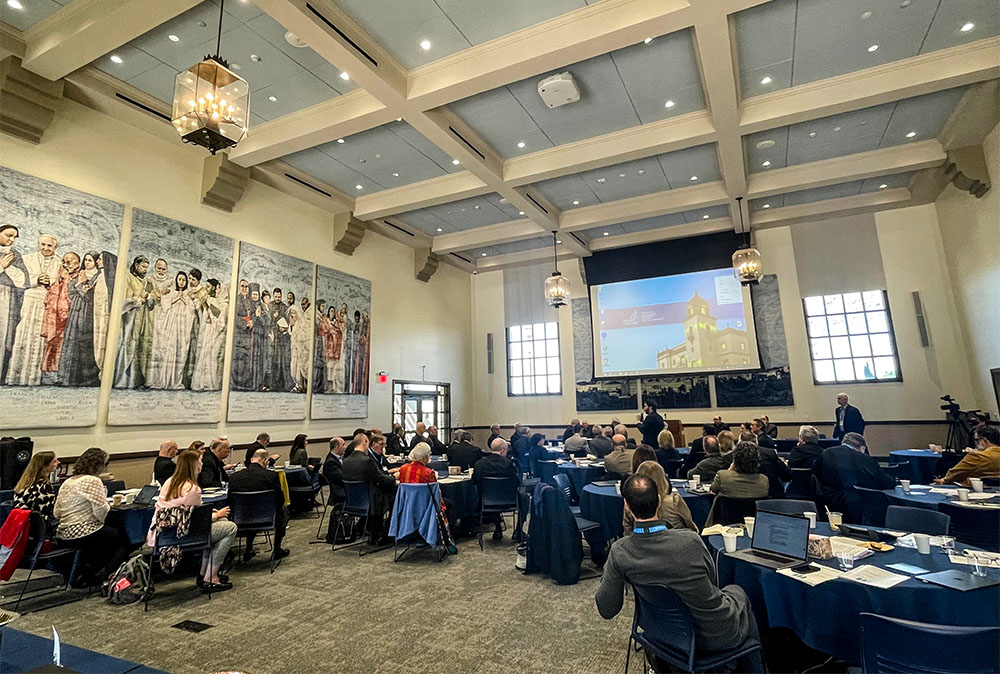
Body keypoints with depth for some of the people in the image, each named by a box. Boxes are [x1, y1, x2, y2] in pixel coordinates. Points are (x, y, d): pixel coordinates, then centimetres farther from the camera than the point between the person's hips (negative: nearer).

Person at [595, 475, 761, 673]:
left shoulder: (619, 552, -23)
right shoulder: (691, 541, -29)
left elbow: (607, 610, -12)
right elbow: (713, 582, -7)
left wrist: (608, 571, 3)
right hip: (720, 636, -2)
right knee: (736, 590, 30)